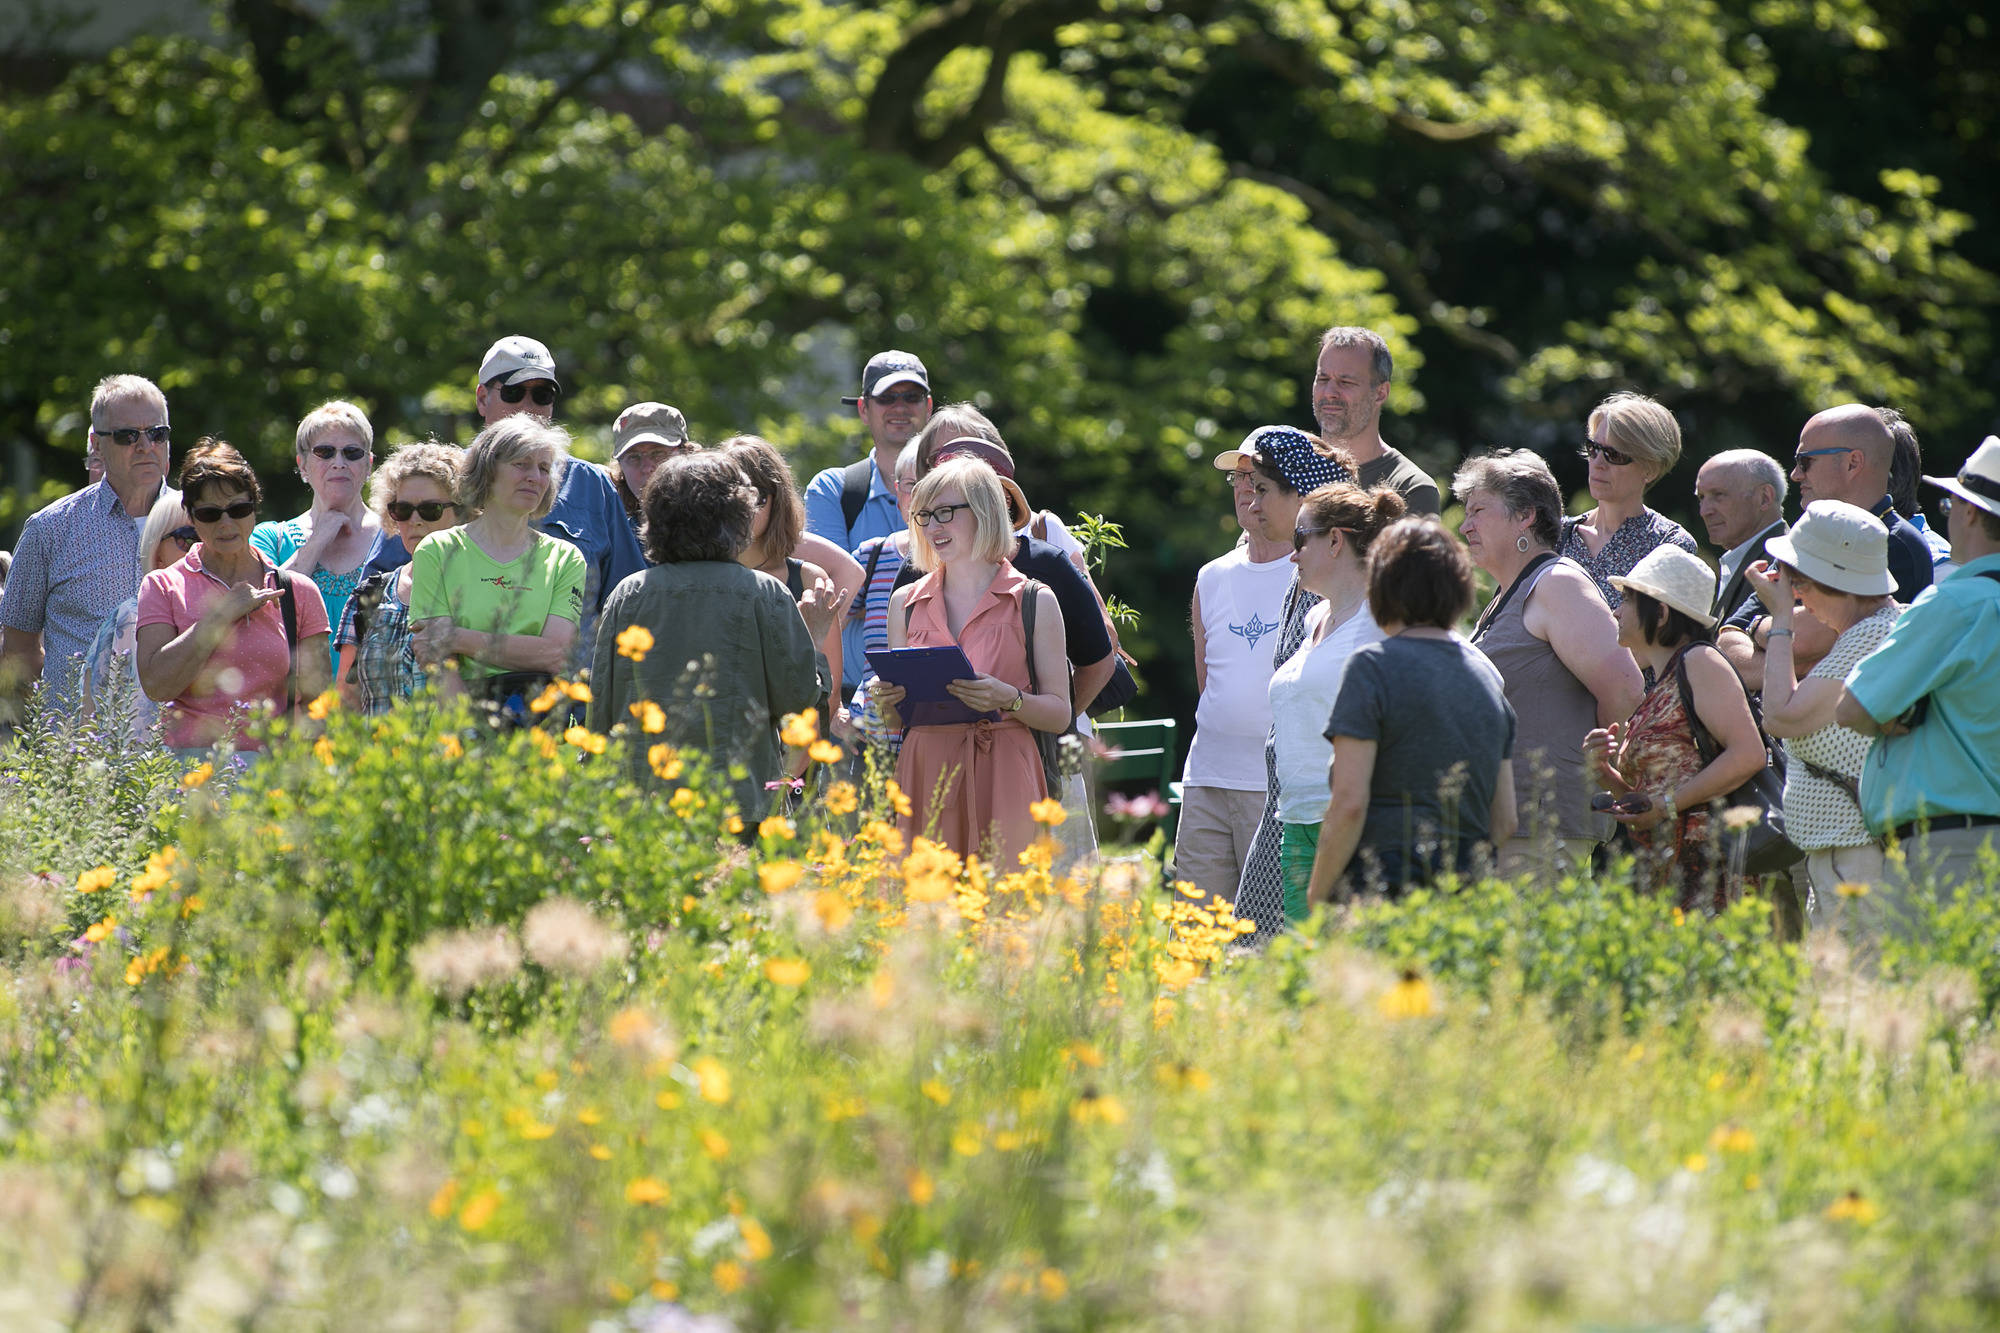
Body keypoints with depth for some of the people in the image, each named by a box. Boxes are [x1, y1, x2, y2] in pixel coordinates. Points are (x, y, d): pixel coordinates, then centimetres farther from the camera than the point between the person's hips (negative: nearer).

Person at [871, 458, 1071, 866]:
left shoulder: (1034, 602, 4)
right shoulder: (907, 602, 13)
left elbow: (1060, 714, 3)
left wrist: (1010, 700, -14)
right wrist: (887, 703, -3)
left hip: (1002, 777, -2)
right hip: (925, 775, 3)